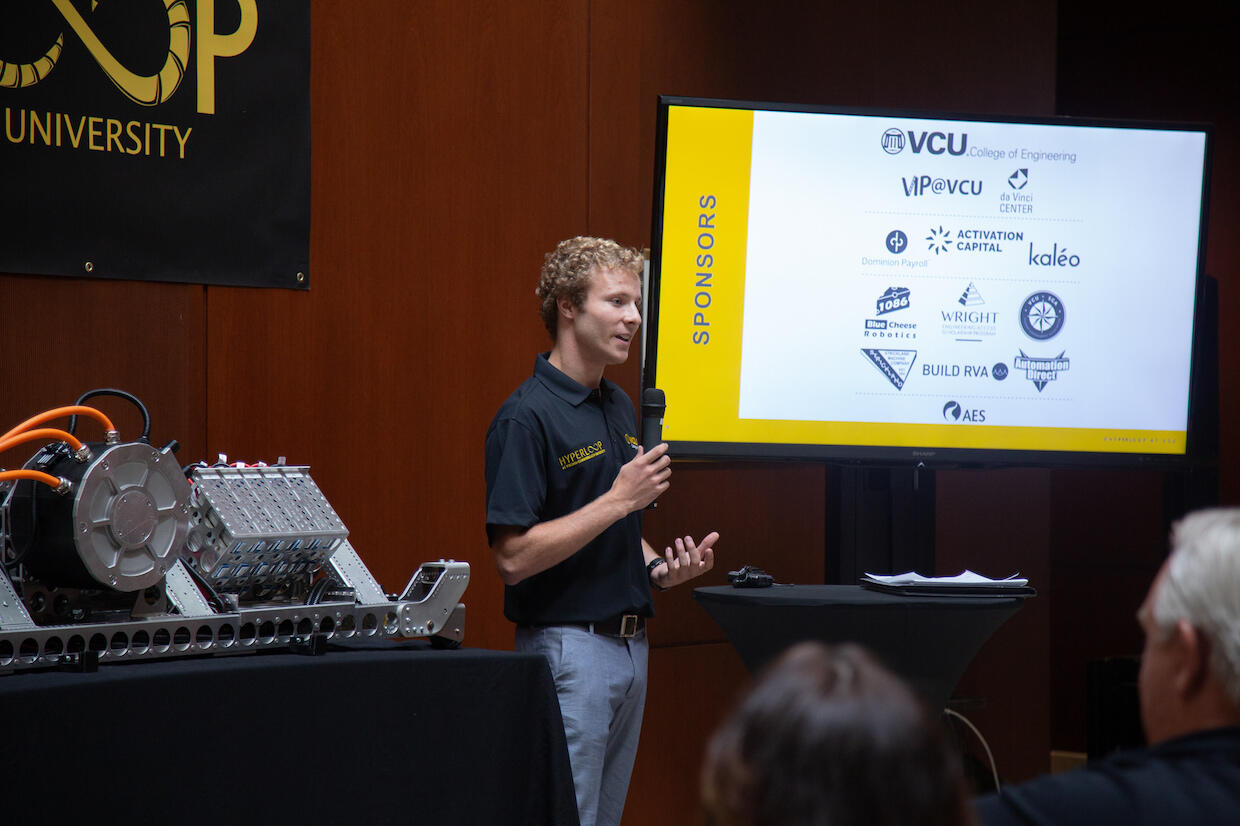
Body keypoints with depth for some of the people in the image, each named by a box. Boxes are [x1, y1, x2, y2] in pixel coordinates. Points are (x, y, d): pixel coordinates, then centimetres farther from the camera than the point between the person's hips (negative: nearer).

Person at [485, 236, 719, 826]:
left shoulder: (619, 407, 13)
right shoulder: (527, 417, -14)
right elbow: (514, 556, -21)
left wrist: (660, 569, 4)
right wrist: (619, 500, -20)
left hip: (630, 642, 9)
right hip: (566, 647, -9)